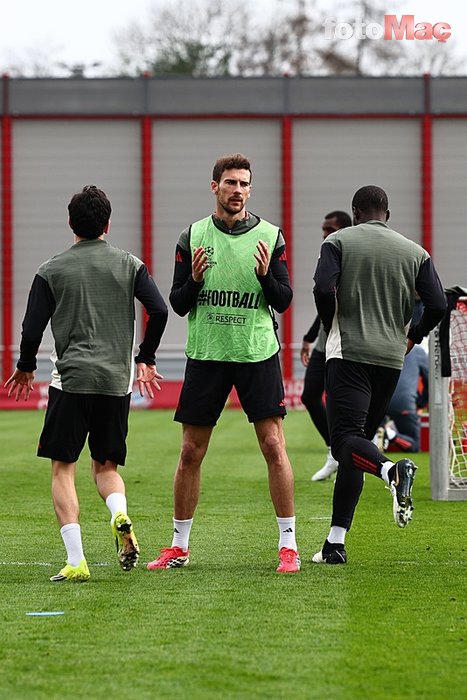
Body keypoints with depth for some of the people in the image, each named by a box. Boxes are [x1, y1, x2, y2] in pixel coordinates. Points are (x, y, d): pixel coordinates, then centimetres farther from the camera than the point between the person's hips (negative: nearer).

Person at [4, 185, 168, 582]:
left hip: (71, 378, -2)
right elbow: (159, 312, -1)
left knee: (63, 468, 4)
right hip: (117, 381, 2)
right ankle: (120, 515, -16)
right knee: (106, 465, 17)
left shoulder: (52, 271, 2)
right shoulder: (129, 265, 6)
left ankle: (75, 560, -9)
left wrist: (26, 368, 19)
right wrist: (145, 359, 15)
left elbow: (33, 329, 0)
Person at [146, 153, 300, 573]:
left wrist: (266, 274, -18)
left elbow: (283, 301, 1)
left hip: (258, 353, -1)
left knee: (274, 447, -7)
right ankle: (179, 547, 16)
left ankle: (288, 545, -1)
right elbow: (178, 305, 5)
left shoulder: (269, 236, 2)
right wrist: (194, 279, -15)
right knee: (191, 453, 4)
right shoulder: (193, 237, 4)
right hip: (206, 354, 1)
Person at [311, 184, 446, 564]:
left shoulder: (338, 241, 1)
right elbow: (438, 304, 2)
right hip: (391, 357, 4)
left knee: (346, 439, -10)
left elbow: (323, 288, -13)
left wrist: (332, 327, 5)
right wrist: (414, 336, 21)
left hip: (348, 352, -4)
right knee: (358, 439, 10)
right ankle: (335, 543, 8)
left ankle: (391, 470, -44)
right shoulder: (416, 252, 9)